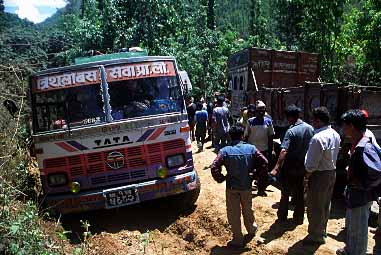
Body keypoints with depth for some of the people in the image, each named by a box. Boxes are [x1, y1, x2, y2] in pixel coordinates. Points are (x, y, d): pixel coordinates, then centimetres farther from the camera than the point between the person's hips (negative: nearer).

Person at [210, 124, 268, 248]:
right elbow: (264, 162, -6)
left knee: (234, 214, 11)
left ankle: (238, 240, 20)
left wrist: (221, 179, -4)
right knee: (247, 209, 25)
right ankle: (251, 229, 47)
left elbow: (214, 168, -19)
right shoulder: (251, 148, -6)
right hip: (246, 186, 3)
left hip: (232, 187, -2)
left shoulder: (225, 151, -13)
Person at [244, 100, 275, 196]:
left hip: (264, 150, 2)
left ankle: (261, 189, 22)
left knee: (264, 171, 9)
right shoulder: (250, 121, -3)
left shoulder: (268, 121, 2)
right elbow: (246, 136, 1)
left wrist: (271, 150, 3)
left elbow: (271, 136, 6)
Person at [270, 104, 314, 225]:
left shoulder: (291, 131, -23)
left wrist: (276, 167, -36)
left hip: (289, 167, -5)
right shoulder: (310, 128, -3)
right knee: (299, 193, 16)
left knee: (285, 193, 9)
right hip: (302, 166, 5)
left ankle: (282, 217, 20)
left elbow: (284, 151, -32)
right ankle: (299, 218, 26)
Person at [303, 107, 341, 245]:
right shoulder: (335, 134, 1)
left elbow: (311, 164, -23)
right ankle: (322, 230, 39)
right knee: (326, 204, 22)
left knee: (315, 206, 7)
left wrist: (307, 174, -6)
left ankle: (316, 236, 20)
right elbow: (334, 155, 8)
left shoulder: (318, 138, -27)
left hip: (320, 175, -9)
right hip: (332, 172, 9)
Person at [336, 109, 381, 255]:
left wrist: (362, 185, -23)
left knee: (358, 230, 8)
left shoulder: (365, 148, -27)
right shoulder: (357, 145, 4)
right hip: (354, 195, 10)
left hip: (361, 197, -10)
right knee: (350, 226, 27)